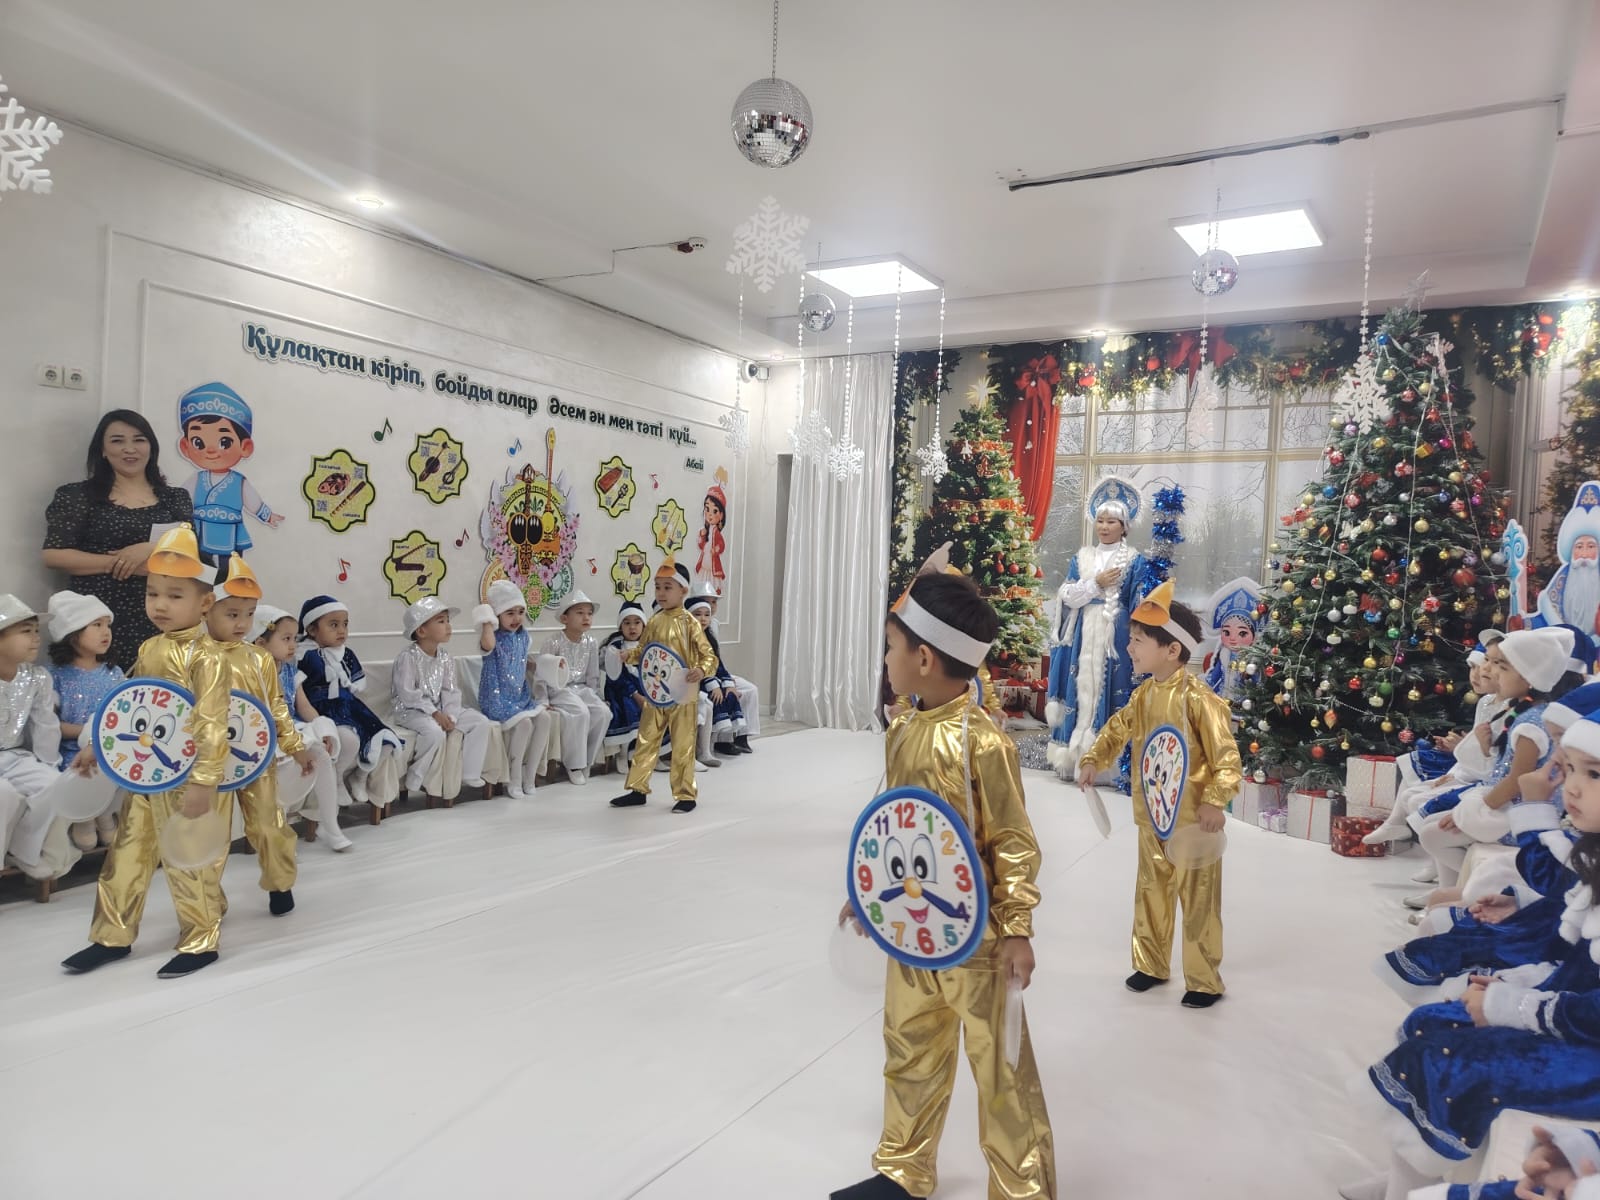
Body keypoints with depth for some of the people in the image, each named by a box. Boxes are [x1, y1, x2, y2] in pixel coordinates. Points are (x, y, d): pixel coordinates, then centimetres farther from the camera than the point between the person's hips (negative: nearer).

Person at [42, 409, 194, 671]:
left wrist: (151, 549, -14)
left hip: (155, 623, 1)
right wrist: (119, 562, -9)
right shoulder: (77, 496, 7)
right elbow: (53, 555, -2)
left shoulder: (175, 499, 11)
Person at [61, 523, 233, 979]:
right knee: (127, 853, 17)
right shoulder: (148, 650, 7)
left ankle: (201, 942, 18)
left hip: (190, 778, -8)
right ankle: (113, 936, 34)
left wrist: (204, 781, -25)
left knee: (190, 863, 3)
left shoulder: (205, 655, -18)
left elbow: (212, 723, -22)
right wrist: (99, 746, 21)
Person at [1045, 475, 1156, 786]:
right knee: (1081, 690, 3)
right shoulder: (1082, 557, 12)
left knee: (1110, 692, -5)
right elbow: (1066, 595, 3)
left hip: (1116, 637, -3)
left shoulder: (1135, 561, 2)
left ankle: (1108, 761, -1)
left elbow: (1141, 607, -2)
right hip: (1083, 635, 4)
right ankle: (1077, 758, 9)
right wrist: (1096, 583, -9)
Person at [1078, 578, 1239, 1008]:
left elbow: (1227, 755, -19)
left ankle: (1205, 981, 22)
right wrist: (1092, 759, 1)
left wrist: (1216, 802, -26)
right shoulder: (1144, 694, 1)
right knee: (1150, 892, 18)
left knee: (1198, 901, 6)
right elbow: (1118, 729, 15)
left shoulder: (1198, 698, -21)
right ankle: (1151, 964, 35)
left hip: (1191, 820, -7)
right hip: (1151, 816, 7)